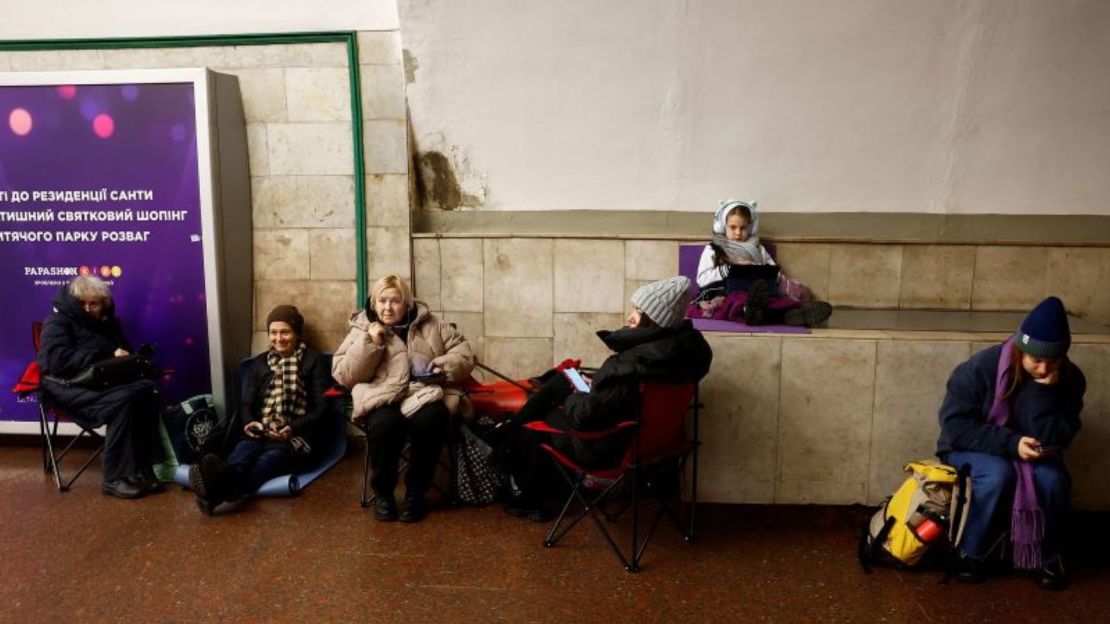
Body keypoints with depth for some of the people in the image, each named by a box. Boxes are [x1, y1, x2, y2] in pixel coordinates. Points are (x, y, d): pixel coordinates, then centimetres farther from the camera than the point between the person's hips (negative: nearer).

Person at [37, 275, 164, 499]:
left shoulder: (107, 322, 20)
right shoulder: (58, 321, 0)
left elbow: (125, 352, 30)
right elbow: (57, 360, -16)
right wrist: (107, 357, -22)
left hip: (103, 383, 6)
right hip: (68, 386, -6)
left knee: (149, 389, -25)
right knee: (122, 399, -35)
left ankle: (142, 467, -23)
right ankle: (115, 478, -31)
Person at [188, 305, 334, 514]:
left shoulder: (315, 360, 7)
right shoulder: (259, 362, 21)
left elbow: (322, 407, -1)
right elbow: (246, 403, 16)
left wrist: (292, 428, -19)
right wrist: (249, 423, -10)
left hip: (299, 436, -3)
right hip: (262, 433, 4)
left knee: (272, 457, -38)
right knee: (245, 448, -34)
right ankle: (220, 483, -68)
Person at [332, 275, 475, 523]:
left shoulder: (430, 325, 13)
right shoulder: (363, 329, 11)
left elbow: (464, 352, 13)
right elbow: (343, 375, 3)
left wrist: (446, 366, -8)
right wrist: (369, 343, -8)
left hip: (424, 393, 1)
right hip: (382, 397, -1)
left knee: (432, 420, -34)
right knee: (384, 424, -35)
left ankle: (415, 492, -12)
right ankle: (383, 492, -9)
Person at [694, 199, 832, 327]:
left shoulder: (758, 249, 30)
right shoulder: (713, 249, 20)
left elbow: (776, 275, 22)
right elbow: (702, 279, 5)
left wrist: (763, 271, -2)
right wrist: (732, 268, -3)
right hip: (725, 296, -3)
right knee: (737, 299, -42)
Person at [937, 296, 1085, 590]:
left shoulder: (1071, 379, -13)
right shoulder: (982, 367, -23)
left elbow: (1054, 440, -21)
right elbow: (954, 425, -24)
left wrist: (1044, 390, -32)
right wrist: (1010, 444, -34)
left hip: (1032, 457, 3)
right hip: (973, 451, -3)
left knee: (1053, 478, -30)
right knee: (998, 474, -35)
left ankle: (1047, 557, -4)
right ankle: (970, 553, -13)